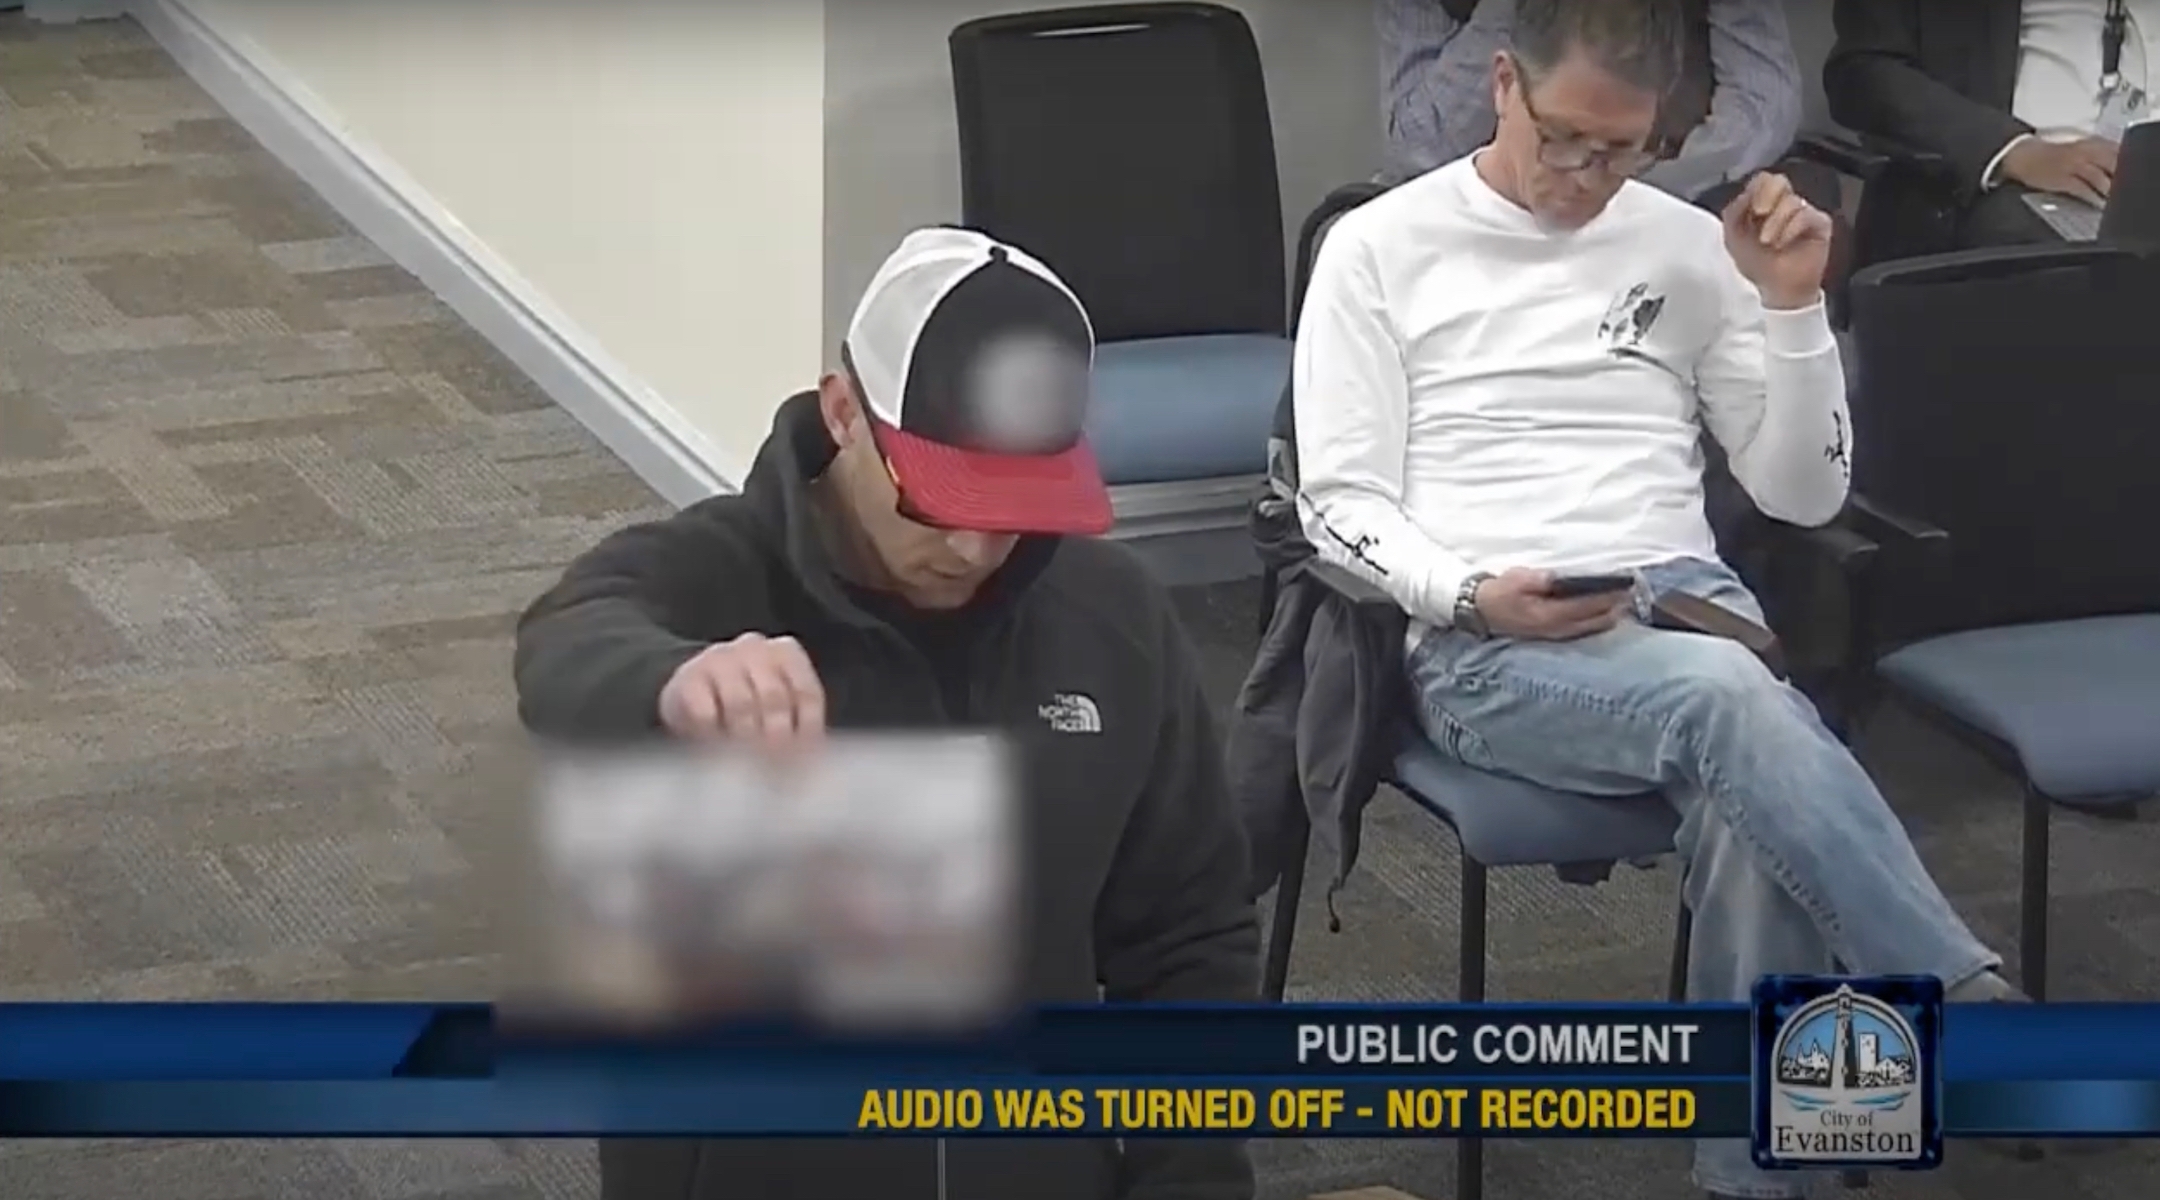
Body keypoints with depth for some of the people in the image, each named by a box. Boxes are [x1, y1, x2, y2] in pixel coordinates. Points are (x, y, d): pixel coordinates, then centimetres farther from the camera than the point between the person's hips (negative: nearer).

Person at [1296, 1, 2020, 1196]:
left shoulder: (1689, 245, 15)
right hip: (1483, 644, -3)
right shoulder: (1380, 248, 6)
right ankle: (1976, 1011, -35)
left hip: (1686, 606, 3)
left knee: (1753, 818, -33)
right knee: (1724, 695, -37)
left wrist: (1792, 303, 1)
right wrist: (1473, 595, -16)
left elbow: (1803, 494, 15)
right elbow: (1339, 503, 2)